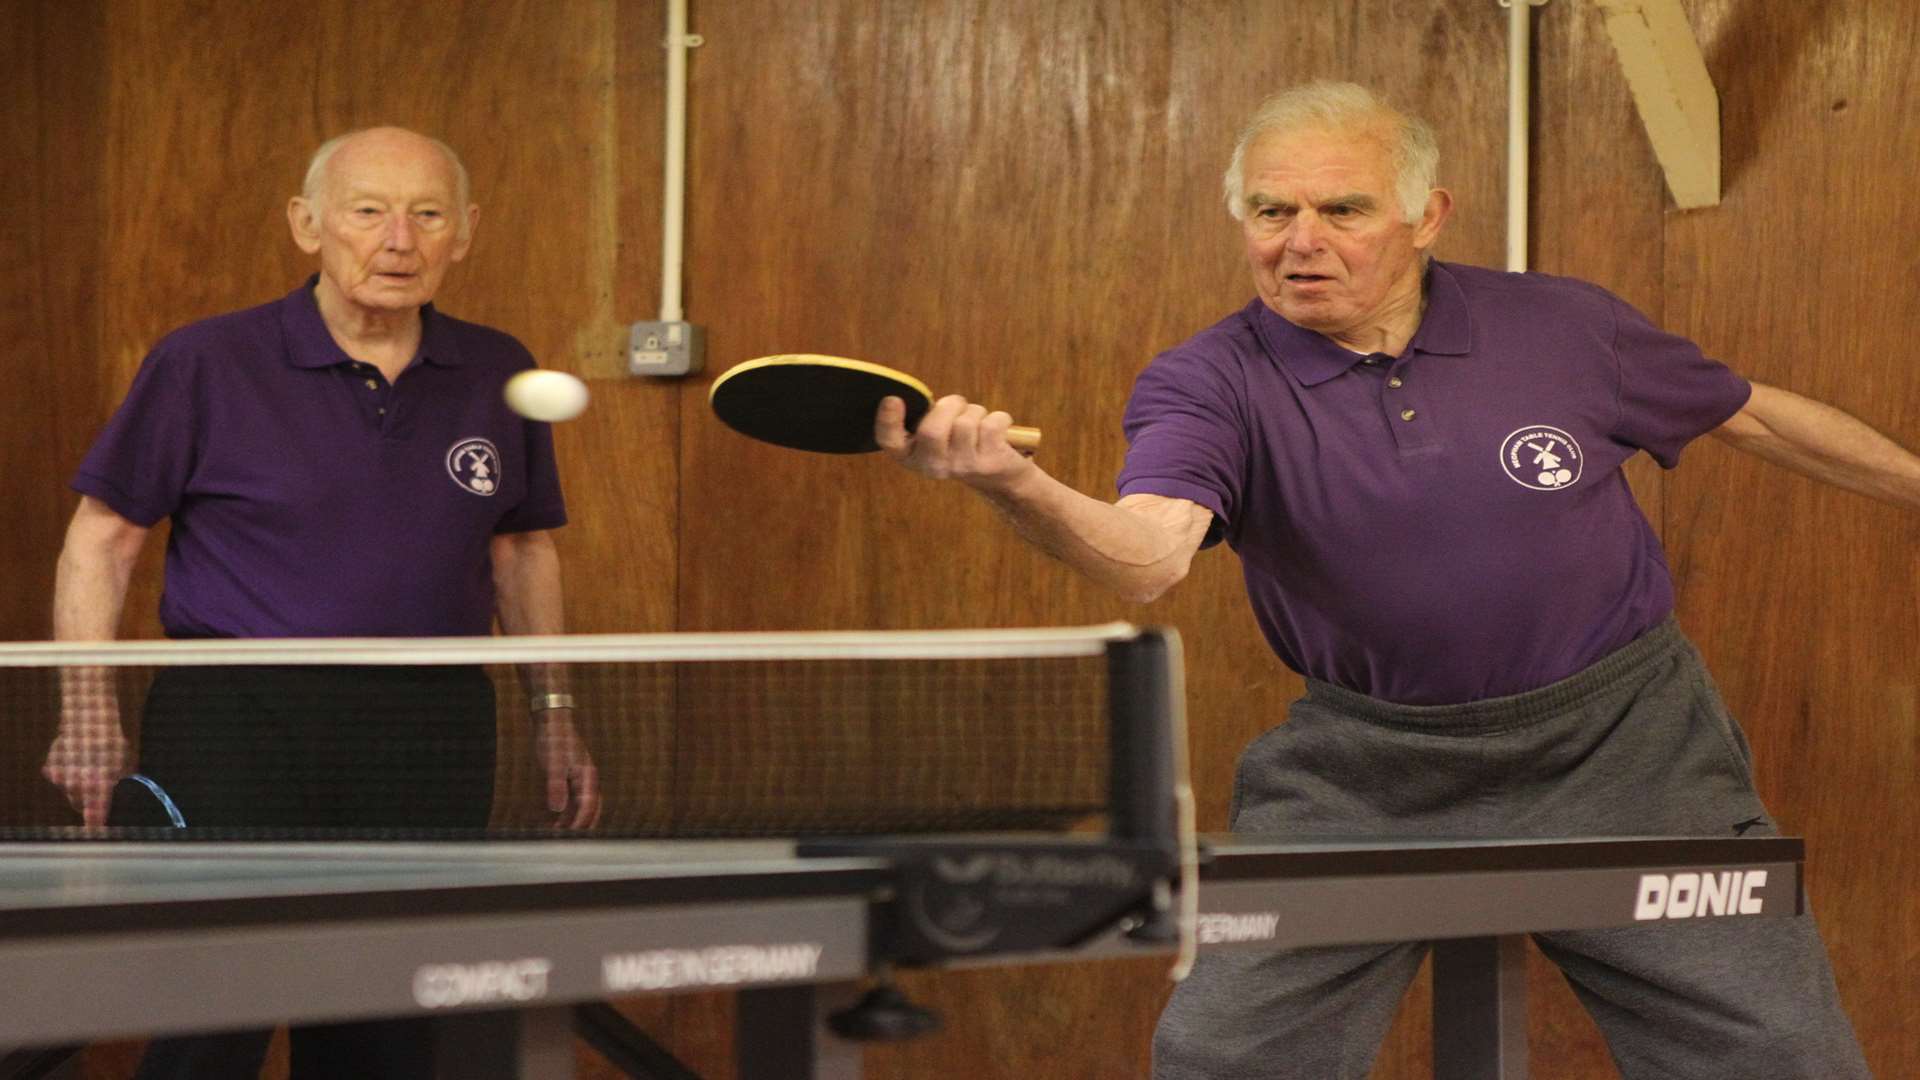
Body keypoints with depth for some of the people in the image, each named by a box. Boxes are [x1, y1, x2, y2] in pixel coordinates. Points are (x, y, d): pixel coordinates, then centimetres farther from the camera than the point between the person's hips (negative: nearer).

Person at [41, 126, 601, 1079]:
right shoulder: (206, 364, -2)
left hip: (431, 739, 3)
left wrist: (553, 713, 14)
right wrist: (89, 715, -7)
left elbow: (524, 549, 21)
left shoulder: (497, 377, 8)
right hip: (235, 717, -3)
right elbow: (101, 538, 2)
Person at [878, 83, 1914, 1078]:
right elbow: (1148, 554, -31)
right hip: (1365, 774, 0)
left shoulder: (1566, 326, -5)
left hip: (1617, 750, 1)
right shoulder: (1207, 384, -12)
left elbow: (1756, 415, 11)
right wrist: (1017, 487, -52)